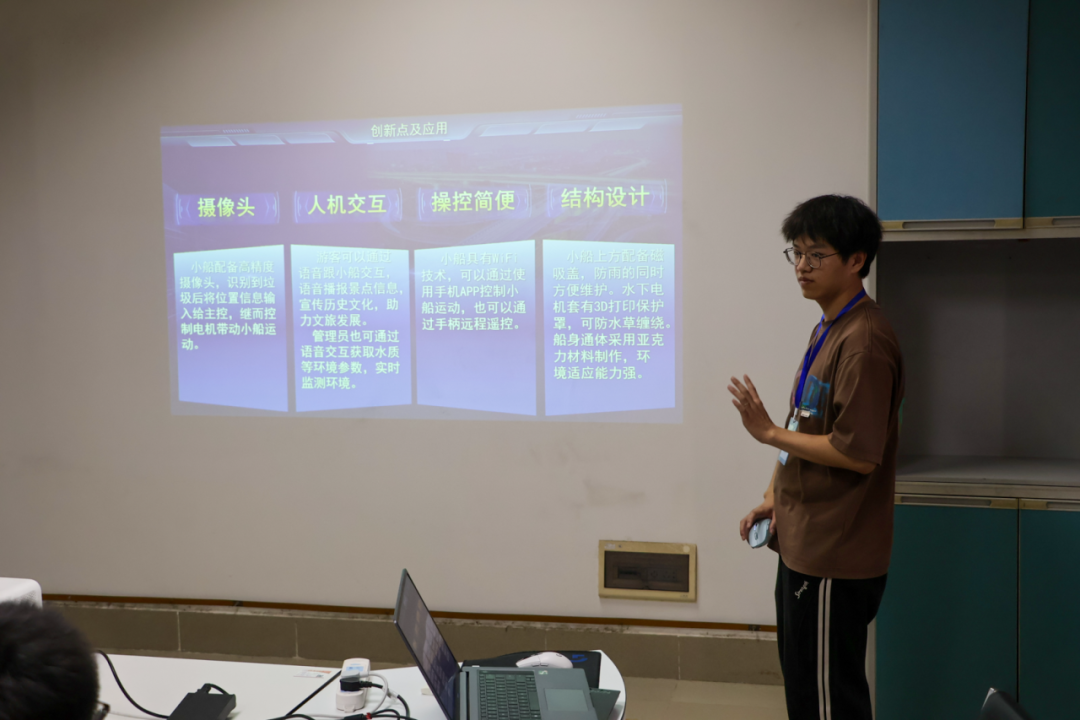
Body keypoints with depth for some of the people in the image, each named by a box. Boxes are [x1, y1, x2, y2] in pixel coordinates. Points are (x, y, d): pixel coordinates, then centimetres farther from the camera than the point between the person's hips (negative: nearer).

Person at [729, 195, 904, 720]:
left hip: (835, 557, -10)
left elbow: (858, 453, -24)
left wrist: (768, 433, -18)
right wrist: (775, 496, 12)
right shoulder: (828, 330, 11)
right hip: (804, 542, 10)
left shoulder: (864, 342, -20)